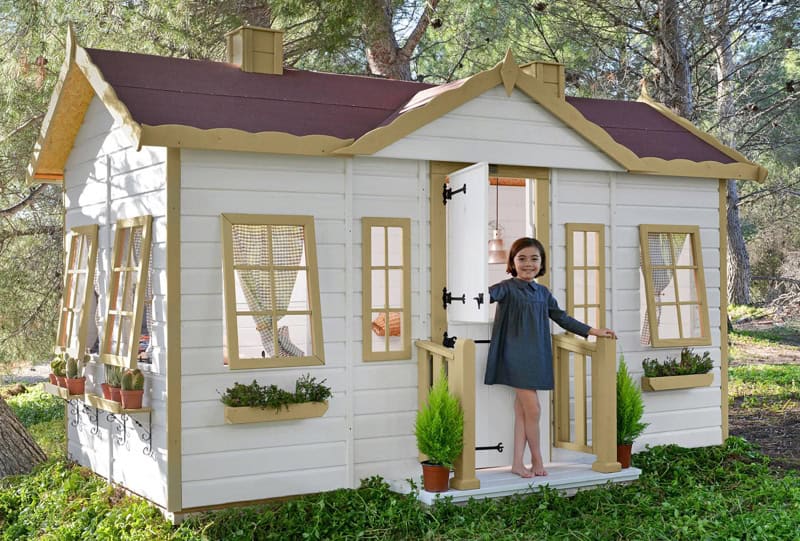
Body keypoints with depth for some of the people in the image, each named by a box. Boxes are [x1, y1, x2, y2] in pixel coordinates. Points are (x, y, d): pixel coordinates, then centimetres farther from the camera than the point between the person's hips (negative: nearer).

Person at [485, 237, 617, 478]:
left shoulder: (543, 293, 13)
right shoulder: (507, 288, -6)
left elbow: (562, 318, 19)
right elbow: (488, 294, -24)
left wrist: (593, 331, 19)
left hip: (535, 357, 6)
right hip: (515, 356, -5)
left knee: (522, 410, 7)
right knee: (533, 409, -5)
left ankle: (518, 463, 12)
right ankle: (537, 460, 12)